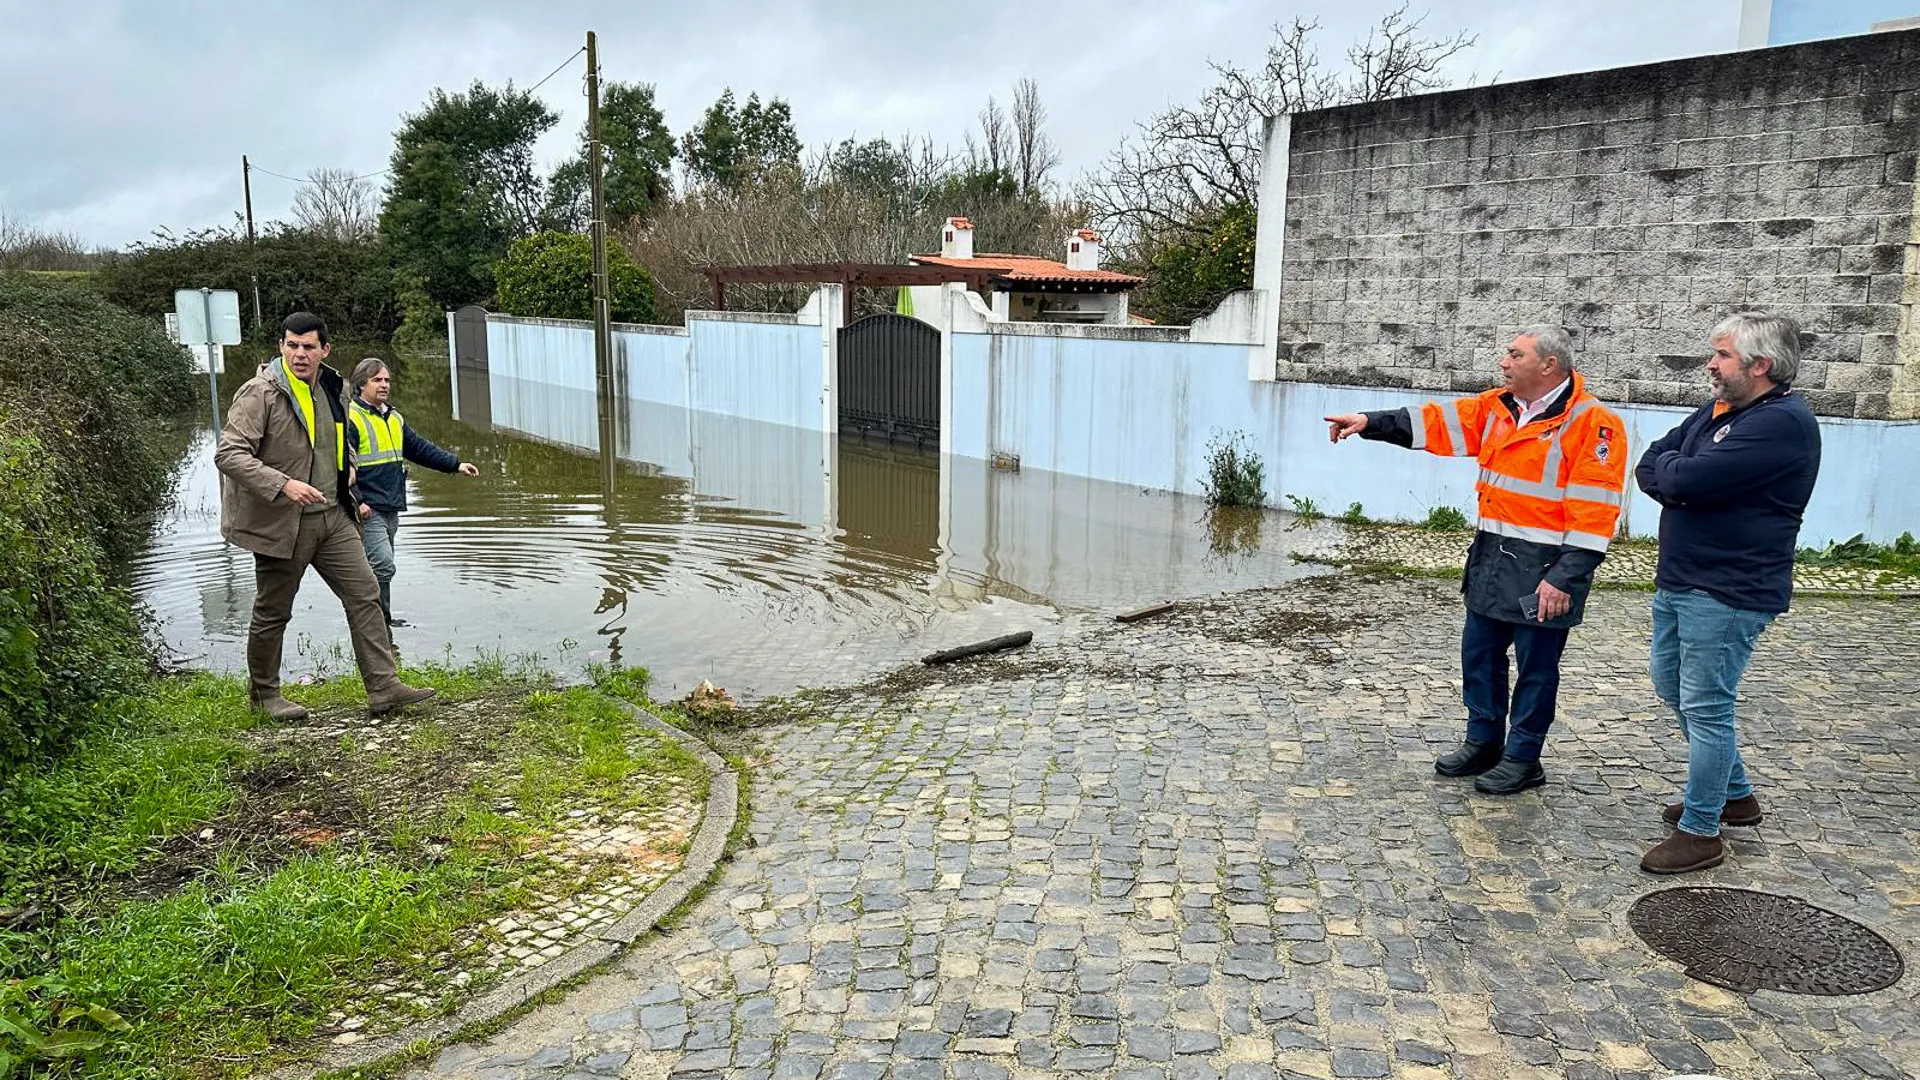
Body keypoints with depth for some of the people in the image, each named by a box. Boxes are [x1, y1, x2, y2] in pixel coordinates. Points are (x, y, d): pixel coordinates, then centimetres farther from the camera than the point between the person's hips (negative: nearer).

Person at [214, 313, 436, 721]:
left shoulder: (334, 388, 8)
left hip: (333, 515, 6)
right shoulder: (260, 394, -14)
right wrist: (284, 485, -30)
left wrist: (348, 466, 12)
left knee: (365, 593, 2)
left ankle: (383, 687, 5)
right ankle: (263, 693, 27)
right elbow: (228, 453, -21)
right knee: (273, 612, 8)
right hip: (282, 521, -6)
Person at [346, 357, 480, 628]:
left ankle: (382, 620, 22)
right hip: (368, 510, -9)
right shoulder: (351, 418, -10)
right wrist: (356, 501, -22)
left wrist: (455, 464, 15)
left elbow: (420, 448, 22)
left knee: (381, 567, 15)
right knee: (383, 565, -15)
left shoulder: (394, 418, 17)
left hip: (391, 509, 9)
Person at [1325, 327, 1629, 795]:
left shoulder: (1592, 423, -14)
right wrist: (1370, 422, -1)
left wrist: (1564, 579, -22)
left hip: (1544, 570, -7)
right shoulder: (1498, 408, 8)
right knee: (1479, 653, 15)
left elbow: (1594, 512, -18)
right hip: (1492, 558, 7)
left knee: (1535, 665, 6)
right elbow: (1436, 422, 9)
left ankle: (1522, 760, 20)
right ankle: (1483, 743, 31)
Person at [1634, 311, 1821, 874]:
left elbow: (1685, 480, -26)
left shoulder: (1783, 422, -19)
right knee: (1672, 686, 20)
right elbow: (1648, 468, 5)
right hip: (1678, 580, 10)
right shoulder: (1716, 411, 10)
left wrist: (1670, 468, -5)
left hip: (1728, 593, -10)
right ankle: (1735, 795, 36)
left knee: (1705, 706, -3)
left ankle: (1700, 832, 9)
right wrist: (1682, 477, -14)